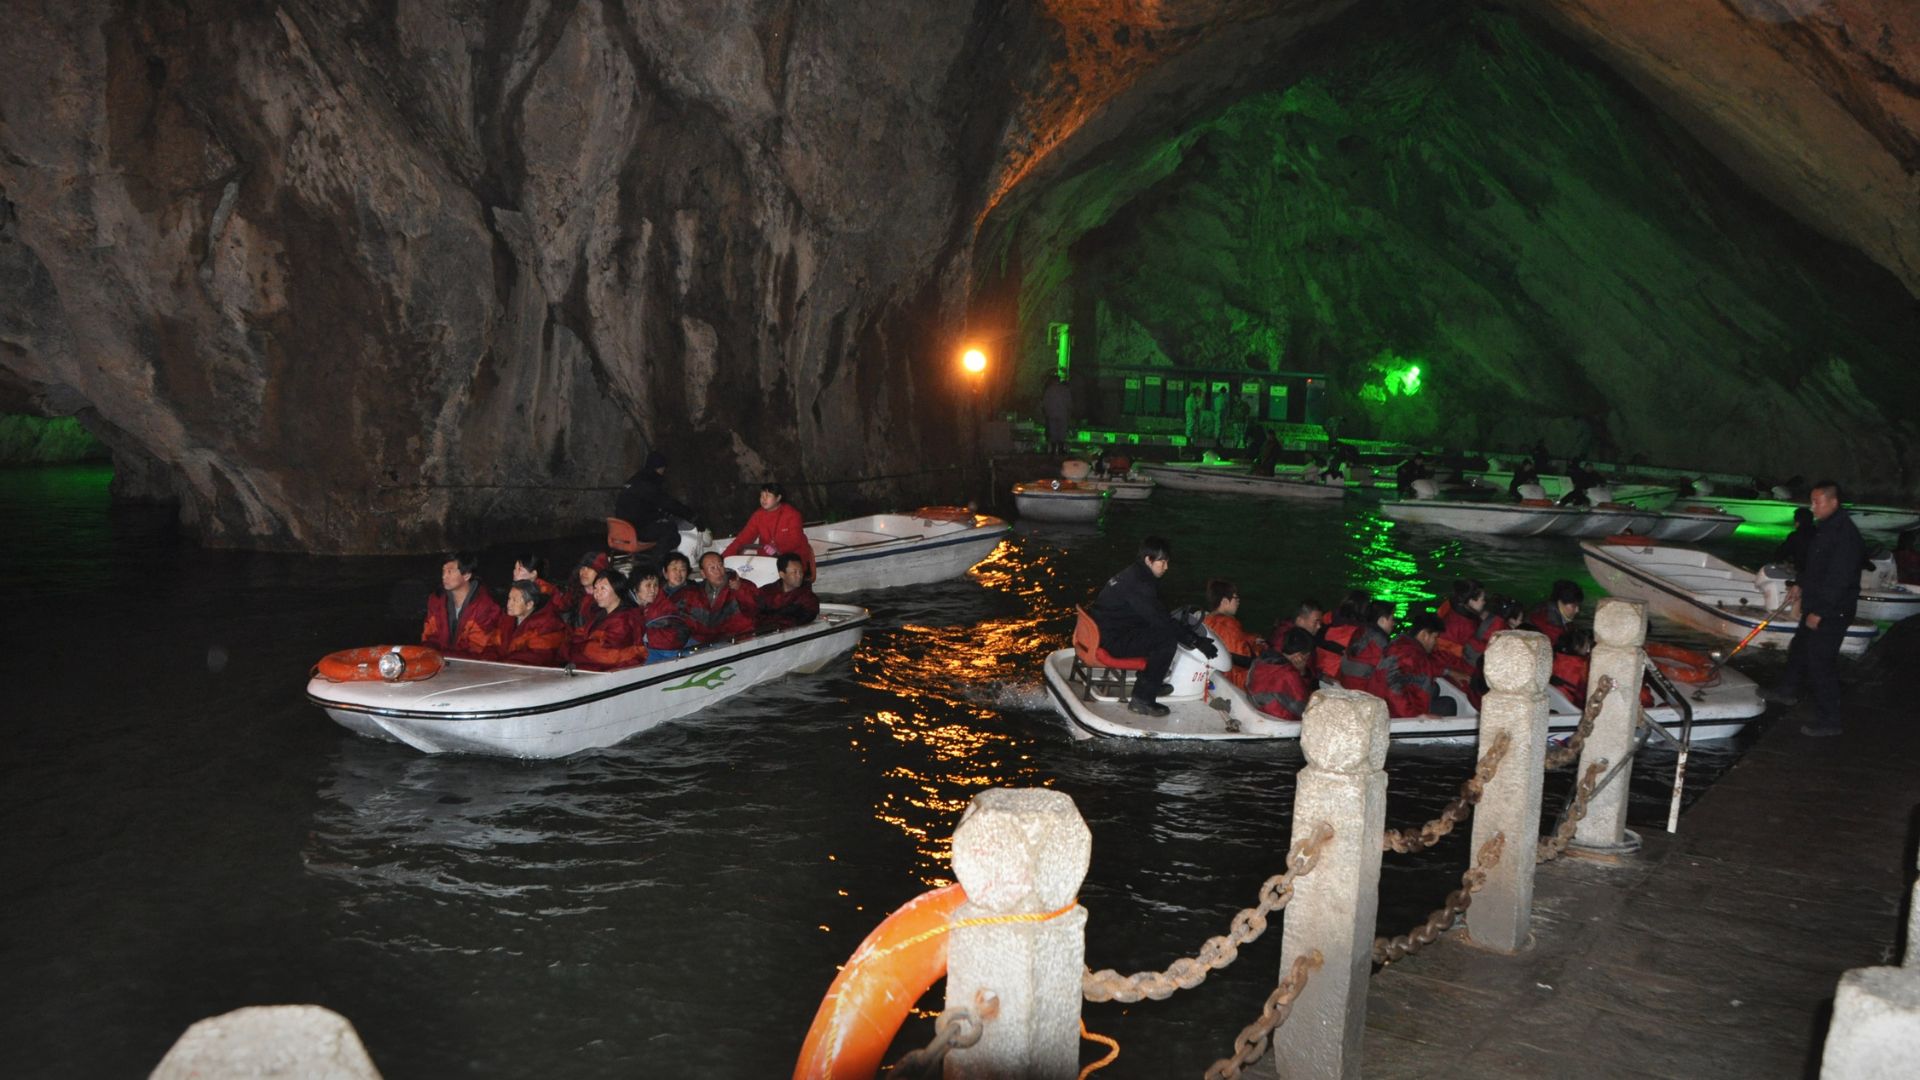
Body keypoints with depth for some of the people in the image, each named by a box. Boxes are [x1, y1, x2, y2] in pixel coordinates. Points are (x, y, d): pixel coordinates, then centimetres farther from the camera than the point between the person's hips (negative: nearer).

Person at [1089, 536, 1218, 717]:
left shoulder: (1133, 573, 12)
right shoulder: (1138, 583, -21)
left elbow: (1157, 614, 21)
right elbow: (1160, 619, -23)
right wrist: (1196, 641, -19)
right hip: (1111, 641, -10)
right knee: (1167, 640, -16)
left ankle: (1150, 683, 26)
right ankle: (1142, 700, -12)